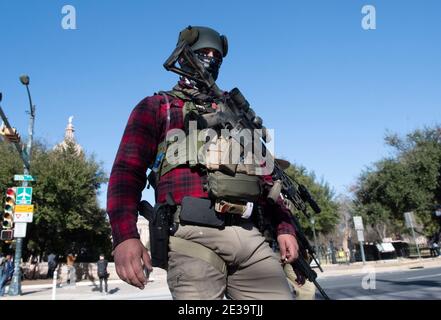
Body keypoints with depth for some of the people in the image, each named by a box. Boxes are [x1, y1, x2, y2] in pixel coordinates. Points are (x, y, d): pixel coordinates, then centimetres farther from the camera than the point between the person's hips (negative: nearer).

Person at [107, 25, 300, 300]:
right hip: (193, 235, -4)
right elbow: (127, 172, 0)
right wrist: (125, 236, -16)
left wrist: (284, 226, 12)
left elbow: (264, 174, 25)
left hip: (249, 235, 5)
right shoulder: (157, 108, 13)